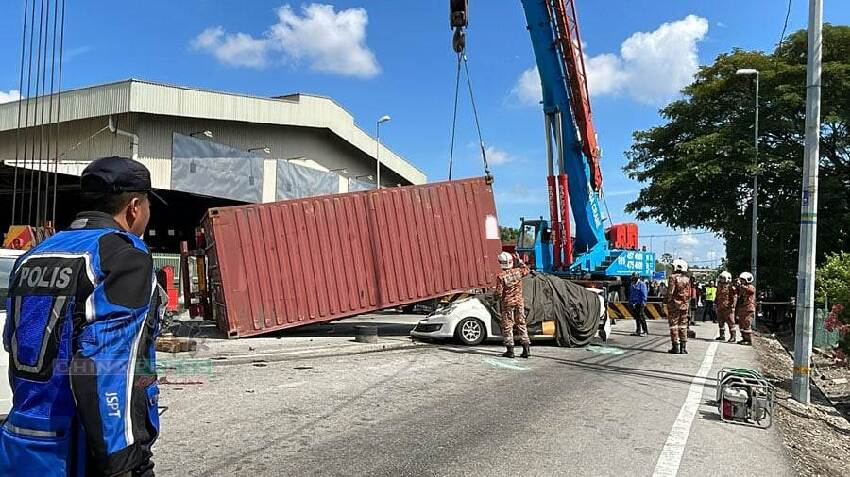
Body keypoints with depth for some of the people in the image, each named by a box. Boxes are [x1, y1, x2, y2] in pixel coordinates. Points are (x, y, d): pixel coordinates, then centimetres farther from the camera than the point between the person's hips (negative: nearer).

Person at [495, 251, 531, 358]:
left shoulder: (501, 277, -16)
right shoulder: (518, 271, -3)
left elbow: (498, 293, -14)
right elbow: (526, 270, 20)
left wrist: (499, 299, 7)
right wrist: (519, 260, 24)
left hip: (507, 303, -4)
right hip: (519, 302, 4)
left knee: (507, 326, 5)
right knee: (521, 324, 12)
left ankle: (510, 350, 5)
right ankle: (526, 348, 10)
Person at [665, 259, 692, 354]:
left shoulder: (673, 278, -11)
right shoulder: (687, 279, 8)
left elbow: (670, 292, -14)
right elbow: (689, 294, 12)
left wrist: (668, 303, -7)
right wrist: (687, 305, 18)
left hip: (675, 304, -6)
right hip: (684, 305, 6)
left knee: (674, 325, -1)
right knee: (683, 326, 9)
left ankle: (676, 347, -1)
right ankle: (683, 348, 9)